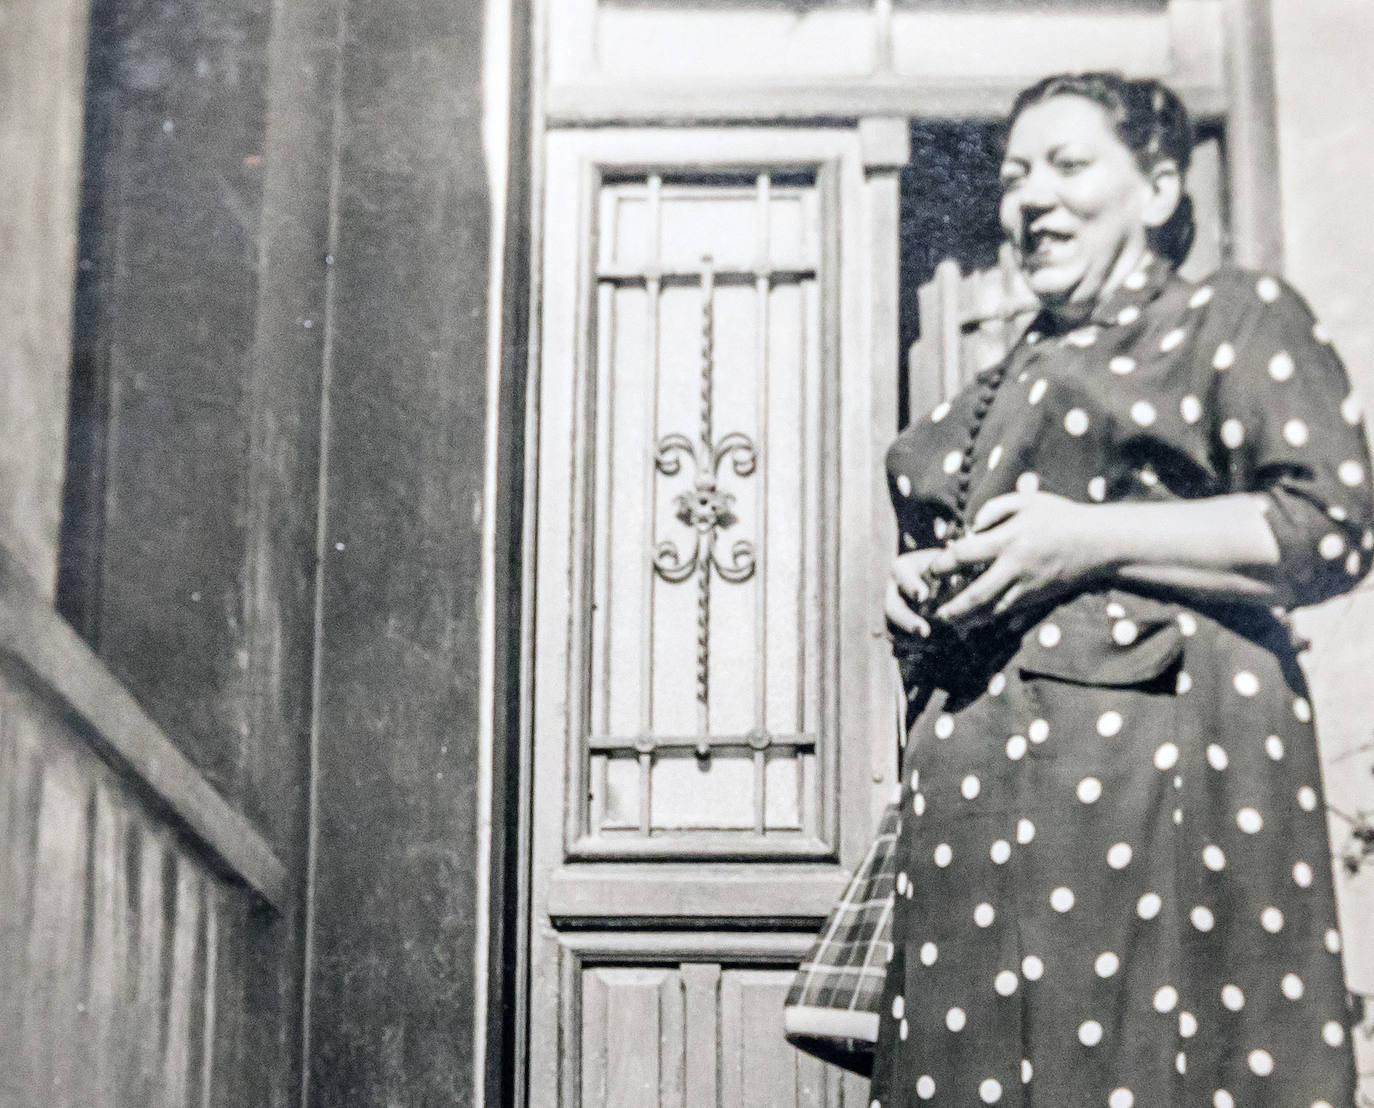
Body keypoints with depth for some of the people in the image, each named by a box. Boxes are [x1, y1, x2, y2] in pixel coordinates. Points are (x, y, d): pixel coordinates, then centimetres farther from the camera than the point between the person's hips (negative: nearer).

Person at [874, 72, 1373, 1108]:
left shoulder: (1235, 315, 7)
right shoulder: (996, 392, 27)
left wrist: (1089, 540, -12)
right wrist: (917, 592, 10)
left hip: (1152, 765, -6)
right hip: (970, 800, 6)